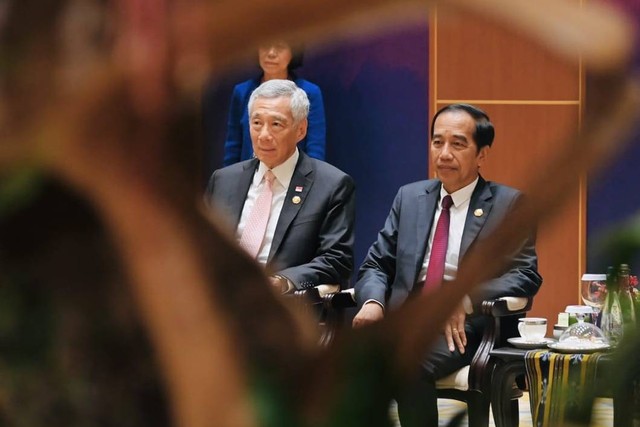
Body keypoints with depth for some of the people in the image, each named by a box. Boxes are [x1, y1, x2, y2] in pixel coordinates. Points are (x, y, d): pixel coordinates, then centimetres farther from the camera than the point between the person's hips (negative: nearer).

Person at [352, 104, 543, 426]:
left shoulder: (508, 204, 7)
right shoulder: (409, 197, 20)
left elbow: (526, 276, -1)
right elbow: (376, 265, 18)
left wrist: (466, 299, -18)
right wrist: (373, 301, -7)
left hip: (462, 327, -3)